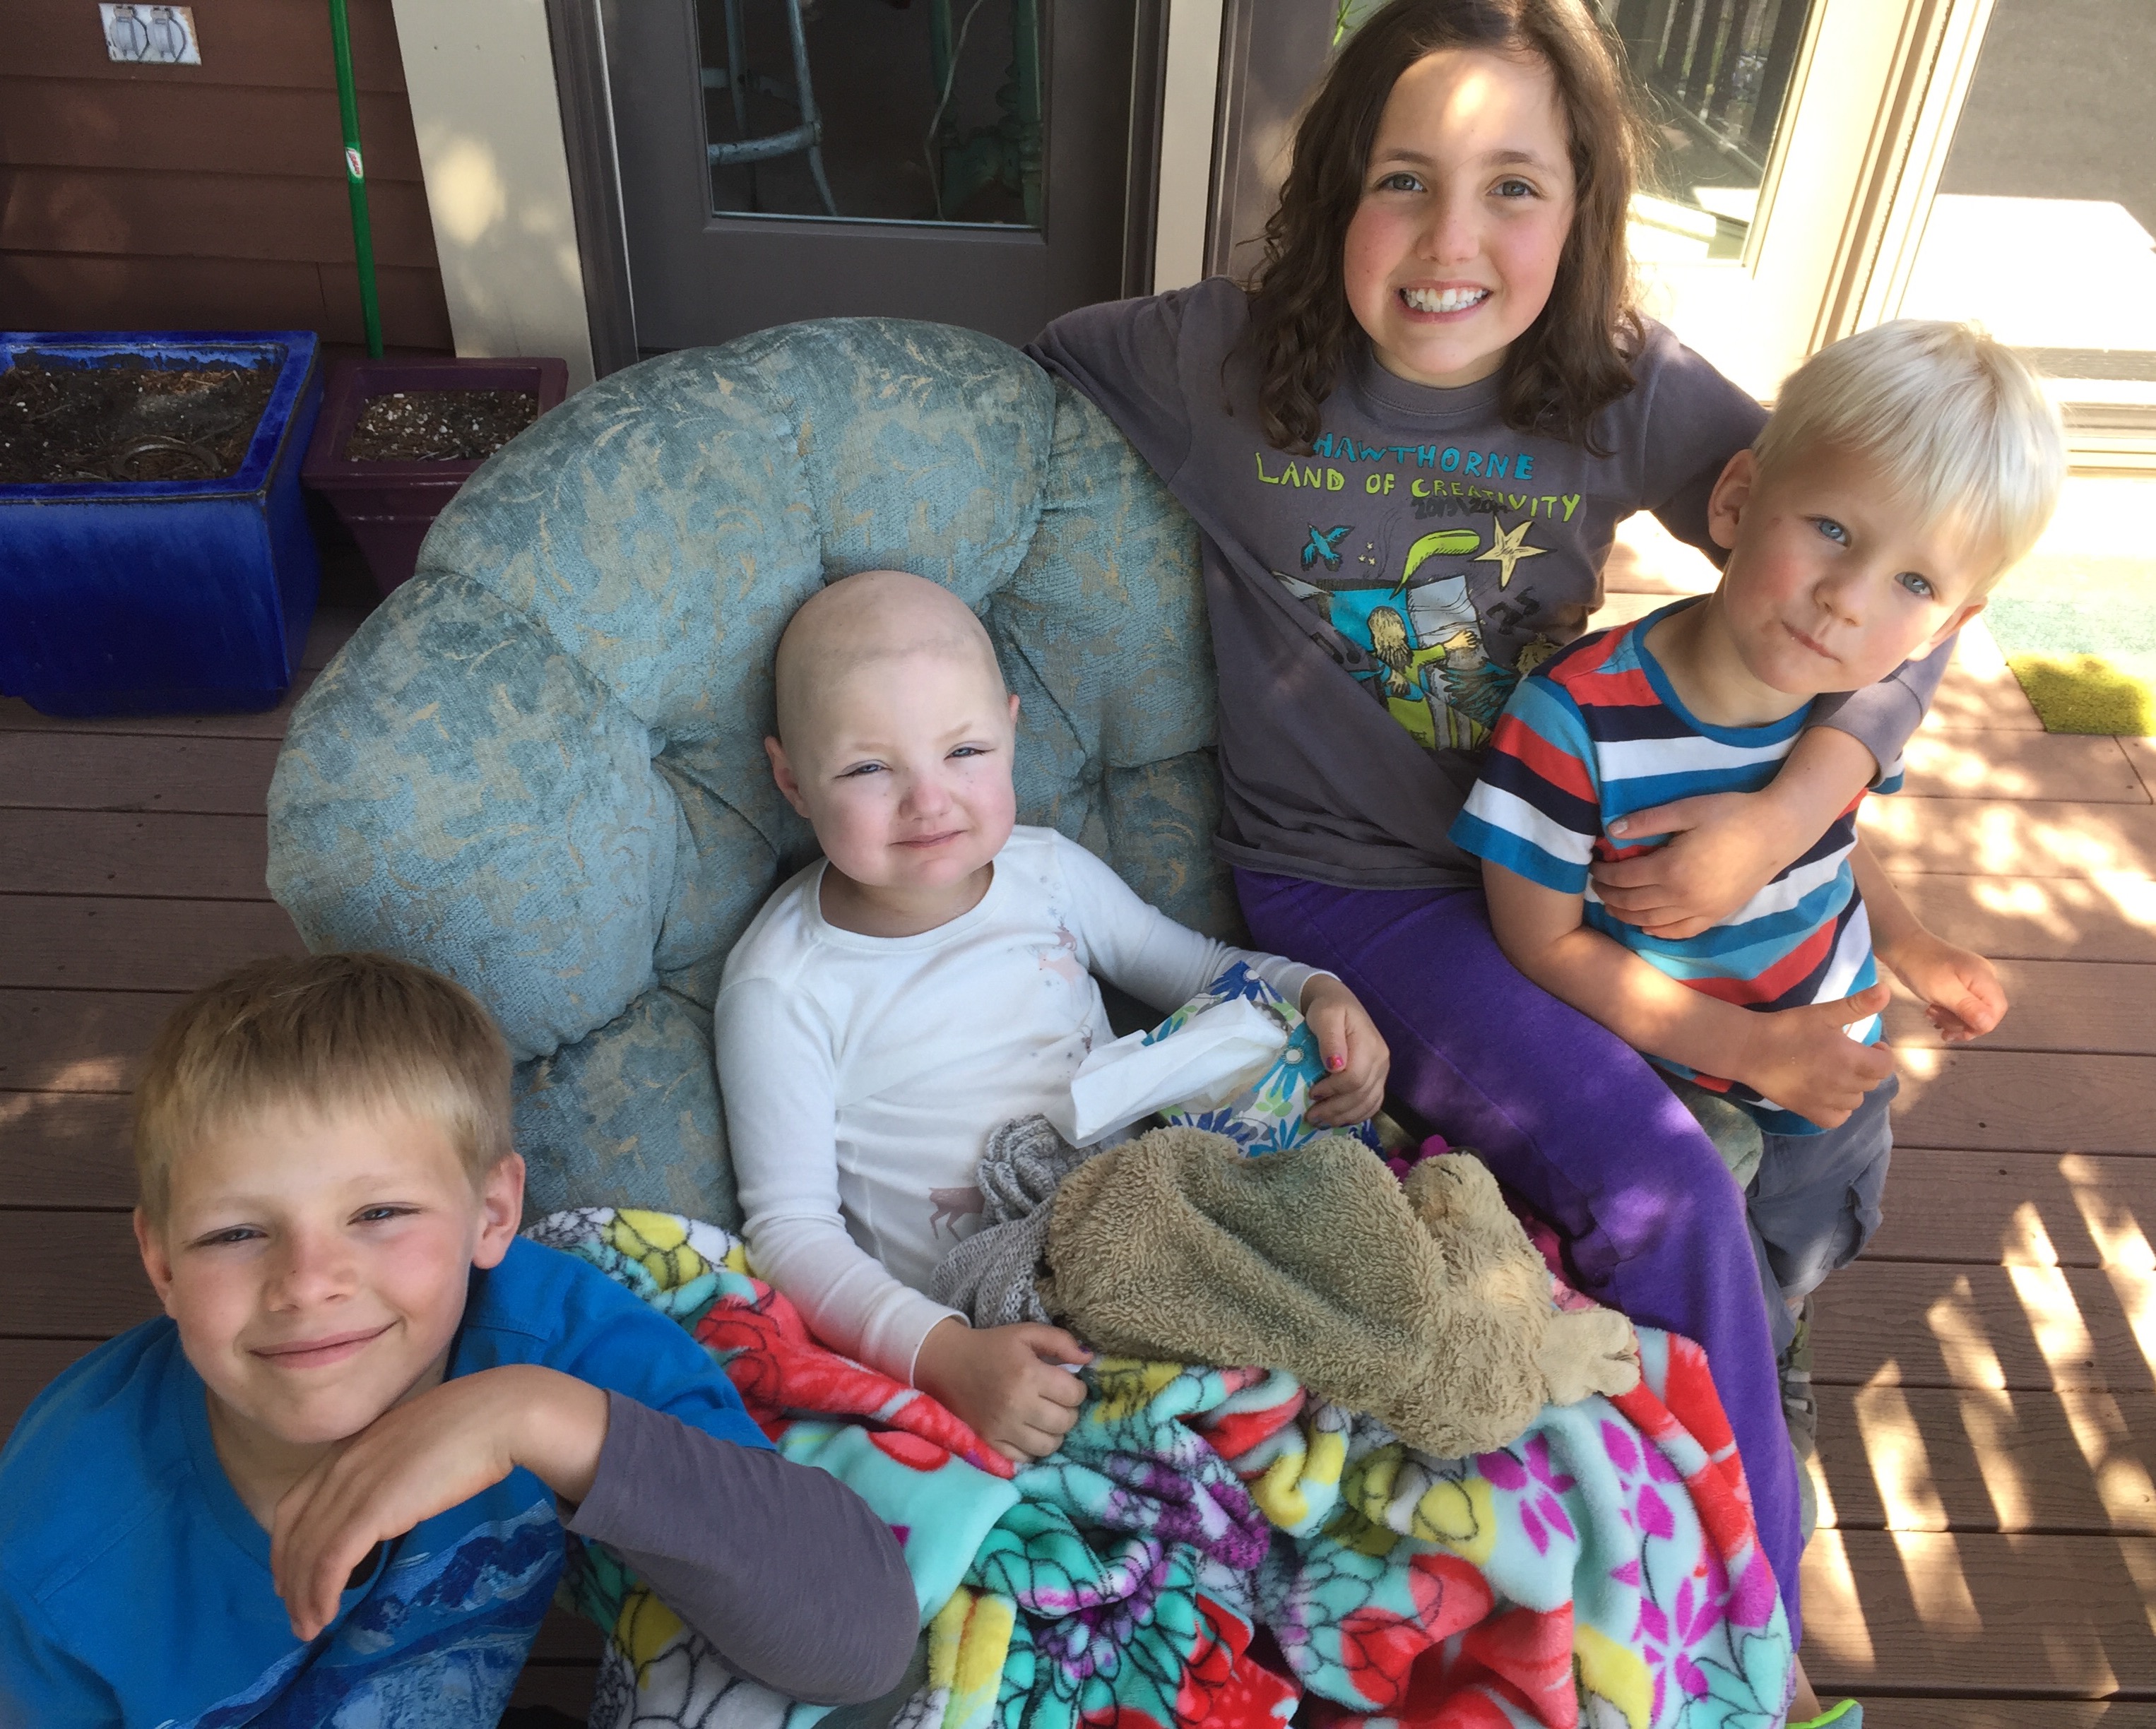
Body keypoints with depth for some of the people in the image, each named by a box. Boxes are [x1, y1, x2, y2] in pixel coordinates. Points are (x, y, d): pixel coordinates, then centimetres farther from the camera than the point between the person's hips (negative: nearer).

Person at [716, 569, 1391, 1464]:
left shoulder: (1049, 870, 1)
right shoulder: (782, 990, -13)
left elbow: (1195, 965, 18)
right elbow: (791, 1228, -10)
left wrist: (1317, 992, -3)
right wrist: (948, 1353, -25)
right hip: (969, 1317, -5)